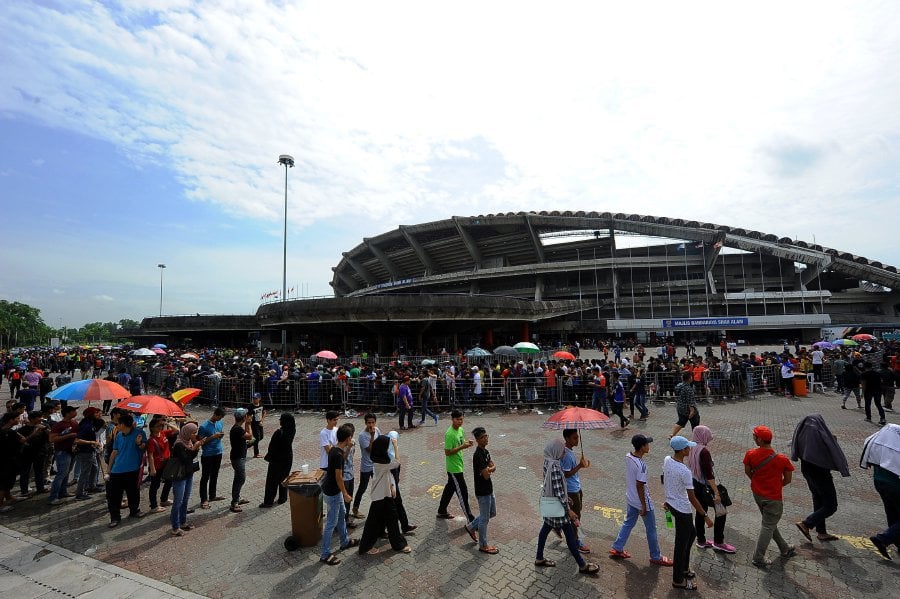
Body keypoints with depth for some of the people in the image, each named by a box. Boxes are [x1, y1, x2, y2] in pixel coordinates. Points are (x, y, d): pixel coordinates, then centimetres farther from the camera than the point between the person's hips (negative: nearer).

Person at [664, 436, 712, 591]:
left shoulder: (667, 460, -6)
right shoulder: (685, 471, -30)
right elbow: (692, 498, -24)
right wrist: (705, 516, -13)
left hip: (671, 504, 8)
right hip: (682, 510, -8)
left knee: (691, 533, 27)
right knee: (681, 545, 8)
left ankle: (684, 568, 42)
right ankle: (678, 580, 25)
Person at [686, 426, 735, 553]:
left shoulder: (692, 449, 2)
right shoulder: (704, 451, -23)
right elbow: (709, 474, -24)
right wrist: (716, 492, -20)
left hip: (695, 484, 8)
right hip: (705, 486, -8)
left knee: (700, 512, 17)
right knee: (721, 512, 7)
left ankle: (701, 541, 26)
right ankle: (718, 542, 16)